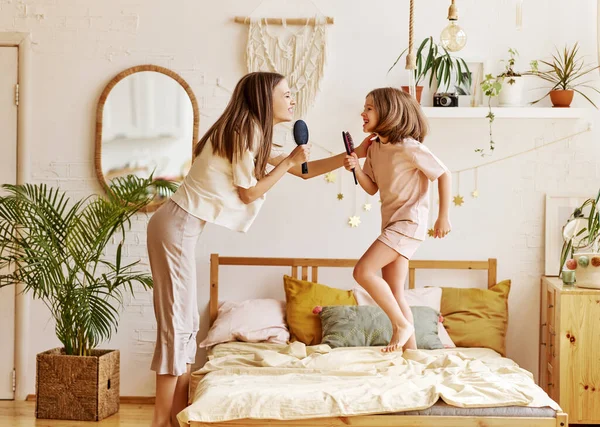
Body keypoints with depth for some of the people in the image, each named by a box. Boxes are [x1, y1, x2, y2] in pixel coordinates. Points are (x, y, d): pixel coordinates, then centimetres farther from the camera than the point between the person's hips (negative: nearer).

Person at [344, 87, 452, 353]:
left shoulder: (409, 147, -16)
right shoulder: (375, 148, 8)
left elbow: (444, 175, -11)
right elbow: (372, 188, 12)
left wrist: (443, 216, -11)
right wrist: (357, 169, -7)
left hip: (409, 221, -9)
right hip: (392, 223, 9)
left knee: (363, 271, -18)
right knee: (394, 293, 9)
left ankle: (402, 324, -5)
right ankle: (409, 347, 18)